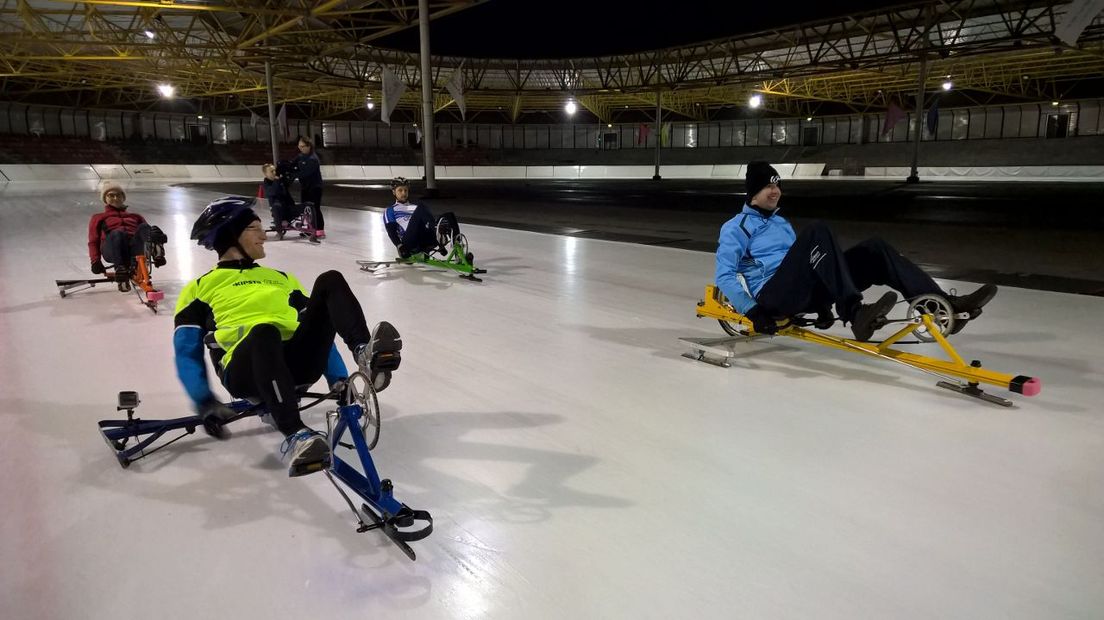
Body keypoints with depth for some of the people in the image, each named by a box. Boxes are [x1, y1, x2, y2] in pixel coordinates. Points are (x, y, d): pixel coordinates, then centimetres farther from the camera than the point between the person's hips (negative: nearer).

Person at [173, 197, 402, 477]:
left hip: (298, 361, 3)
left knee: (330, 282, -14)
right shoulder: (200, 288, 21)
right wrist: (204, 401, -6)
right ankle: (295, 435, -54)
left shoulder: (282, 279, 32)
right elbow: (187, 351, 11)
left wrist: (339, 379, 12)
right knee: (264, 332, -39)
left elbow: (315, 328, 25)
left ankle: (365, 355, -37)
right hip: (245, 371, -3)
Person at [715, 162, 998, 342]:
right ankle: (855, 313, -42)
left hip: (805, 293, 7)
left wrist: (822, 303, 15)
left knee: (873, 249, -7)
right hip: (772, 296, -7)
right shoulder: (735, 227, 4)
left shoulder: (780, 222, 29)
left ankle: (943, 304, -14)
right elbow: (724, 276, -8)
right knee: (816, 233, -30)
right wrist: (753, 311, -22)